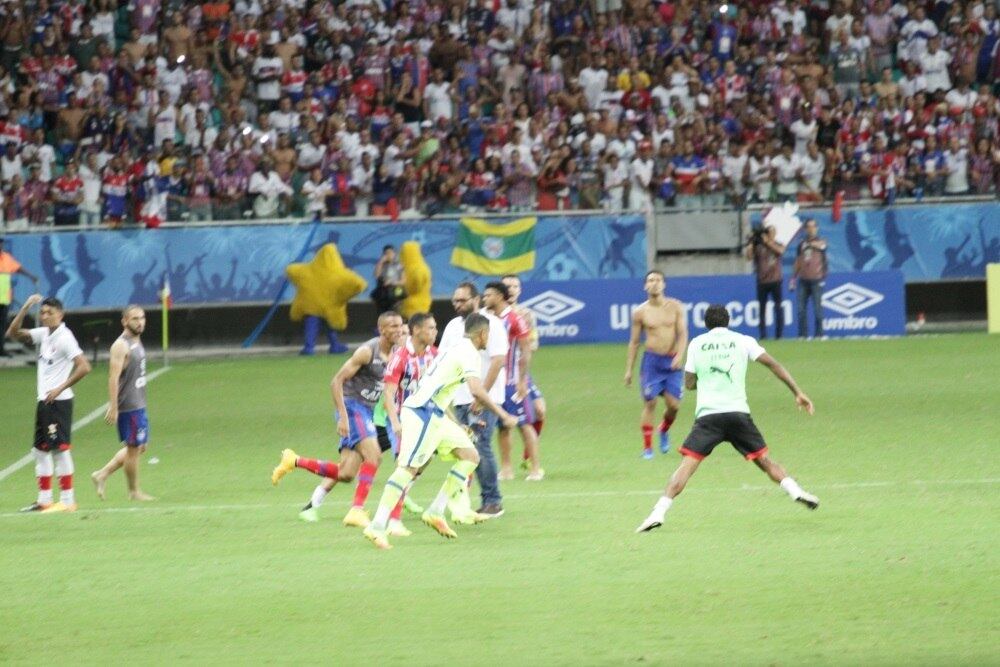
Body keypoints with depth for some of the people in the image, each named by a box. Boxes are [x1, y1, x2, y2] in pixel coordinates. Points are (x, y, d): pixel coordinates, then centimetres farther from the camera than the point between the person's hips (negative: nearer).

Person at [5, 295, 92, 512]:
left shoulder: (64, 337, -13)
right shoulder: (42, 334, 11)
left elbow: (84, 367, -20)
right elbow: (13, 333, 11)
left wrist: (60, 389, -17)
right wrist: (25, 308, 0)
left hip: (58, 401, -9)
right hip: (44, 401, 9)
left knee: (60, 448, -8)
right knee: (41, 449, 11)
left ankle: (67, 500, -6)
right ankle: (44, 500, 17)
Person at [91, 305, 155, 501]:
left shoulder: (137, 342, 13)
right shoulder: (121, 346, -16)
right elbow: (113, 377, -20)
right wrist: (113, 408, -24)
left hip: (139, 405, 10)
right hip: (127, 406, -10)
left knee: (140, 447, 15)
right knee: (133, 448, 0)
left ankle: (102, 475, 20)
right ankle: (134, 492, 11)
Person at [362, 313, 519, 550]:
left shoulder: (457, 350, 23)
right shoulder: (470, 353, -8)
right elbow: (476, 390, -24)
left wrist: (455, 425, 30)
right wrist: (504, 416, -17)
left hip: (434, 414, 10)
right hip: (423, 412, -10)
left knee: (470, 456, 10)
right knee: (409, 467, -17)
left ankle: (435, 512, 6)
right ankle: (377, 526, -24)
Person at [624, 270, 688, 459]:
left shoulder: (675, 307, 1)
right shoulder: (640, 312, 0)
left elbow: (682, 334, -2)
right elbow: (634, 342, 7)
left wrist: (679, 355, -19)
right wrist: (629, 369, 6)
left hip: (672, 361, 1)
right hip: (652, 360, -1)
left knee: (673, 404, -2)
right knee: (650, 403, -6)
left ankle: (664, 430, 30)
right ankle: (647, 447, 2)